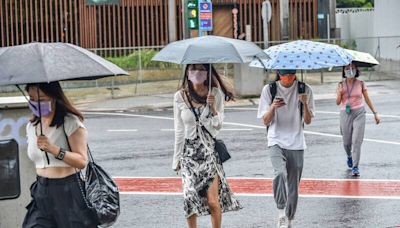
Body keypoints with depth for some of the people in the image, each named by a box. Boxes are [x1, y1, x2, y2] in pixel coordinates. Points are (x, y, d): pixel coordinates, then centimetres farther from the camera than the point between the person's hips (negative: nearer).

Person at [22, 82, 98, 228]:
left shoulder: (71, 123, -8)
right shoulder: (31, 127, 11)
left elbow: (82, 161, -14)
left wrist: (54, 149, -25)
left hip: (69, 192, -5)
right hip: (41, 193, 5)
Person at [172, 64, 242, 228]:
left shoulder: (216, 93, 2)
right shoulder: (180, 97, 3)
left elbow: (218, 125, 1)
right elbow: (179, 131, 8)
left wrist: (213, 108, -16)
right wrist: (177, 158, 9)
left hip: (210, 149, -1)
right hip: (189, 151, 1)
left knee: (213, 201, -8)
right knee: (190, 197, -5)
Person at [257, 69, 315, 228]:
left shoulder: (304, 90, 2)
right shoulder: (269, 90, 0)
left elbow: (308, 121, 3)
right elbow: (265, 121, 1)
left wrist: (305, 103, -16)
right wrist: (273, 107, -19)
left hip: (296, 143, 2)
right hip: (276, 141, -2)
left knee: (293, 185, 6)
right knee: (280, 173, -27)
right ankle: (281, 213, -19)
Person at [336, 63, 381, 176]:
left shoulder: (361, 84, 1)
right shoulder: (341, 85, 3)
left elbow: (367, 99, 7)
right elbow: (338, 102, 2)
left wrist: (375, 113, 4)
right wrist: (340, 93, -18)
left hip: (359, 113, -2)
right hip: (345, 114, 2)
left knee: (356, 141, -11)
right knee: (346, 142, 9)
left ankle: (355, 167, -7)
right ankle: (349, 156, 43)